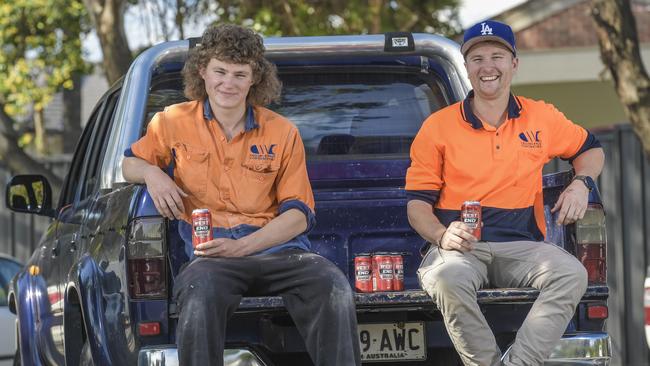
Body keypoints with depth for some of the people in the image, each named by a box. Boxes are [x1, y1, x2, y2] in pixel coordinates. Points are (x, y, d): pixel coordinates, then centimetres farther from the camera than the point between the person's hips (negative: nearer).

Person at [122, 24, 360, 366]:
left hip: (276, 247, 1)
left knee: (334, 287, -30)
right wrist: (151, 174, -1)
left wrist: (242, 246, -9)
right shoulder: (175, 123, 12)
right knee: (199, 295, -39)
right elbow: (130, 163, 27)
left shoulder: (282, 132, 10)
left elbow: (299, 215, 7)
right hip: (210, 252, -1)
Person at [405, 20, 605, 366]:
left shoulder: (542, 118, 13)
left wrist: (581, 183, 7)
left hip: (521, 246, 2)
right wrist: (442, 235, -16)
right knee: (445, 278, -38)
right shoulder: (438, 126, 7)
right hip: (460, 246, -2)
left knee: (571, 274, -30)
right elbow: (417, 201, 5)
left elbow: (590, 149, 30)